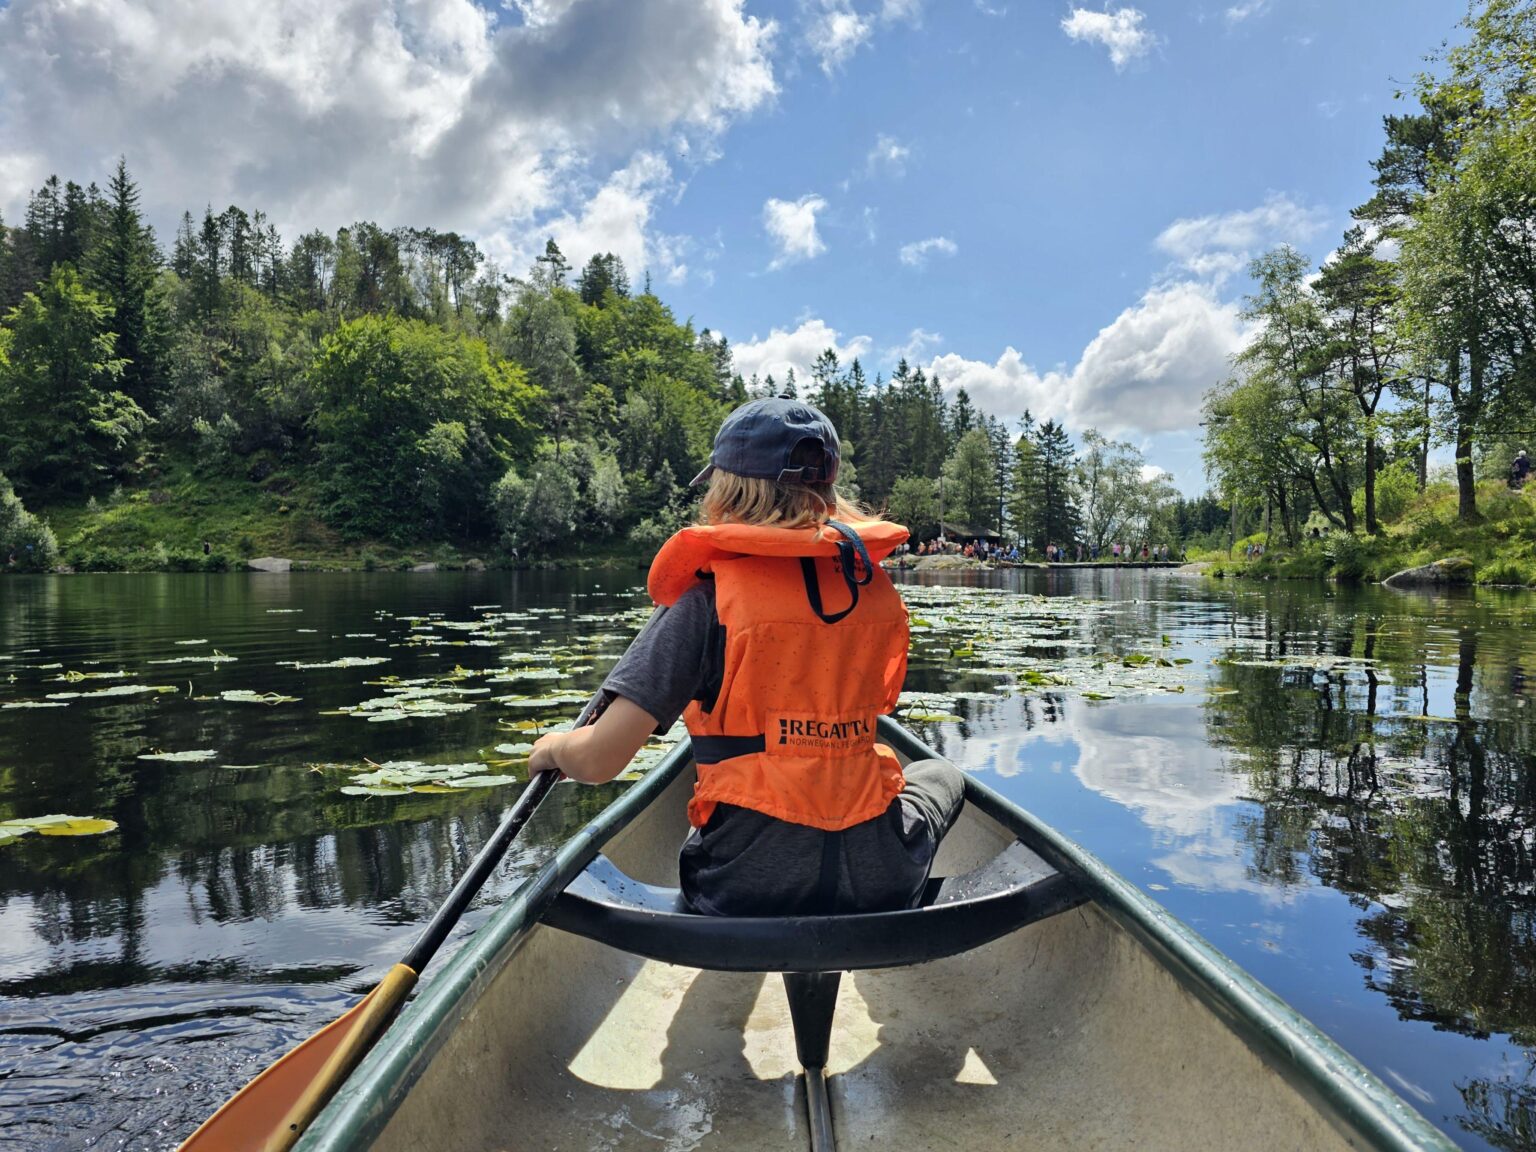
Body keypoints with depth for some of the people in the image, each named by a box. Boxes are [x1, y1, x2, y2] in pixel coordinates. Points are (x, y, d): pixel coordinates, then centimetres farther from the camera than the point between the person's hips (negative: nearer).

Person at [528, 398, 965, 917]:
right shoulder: (876, 585, -1)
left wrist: (554, 746, 7)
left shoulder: (707, 598, -13)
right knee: (941, 774, 34)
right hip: (882, 883, 1)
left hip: (746, 887, 0)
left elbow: (596, 761, -16)